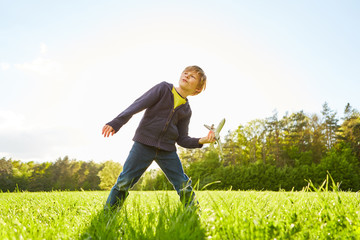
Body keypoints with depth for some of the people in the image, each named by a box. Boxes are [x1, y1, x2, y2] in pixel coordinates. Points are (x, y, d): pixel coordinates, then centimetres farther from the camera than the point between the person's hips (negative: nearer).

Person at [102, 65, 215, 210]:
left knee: (184, 186, 2)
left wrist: (201, 141, -7)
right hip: (144, 144, -3)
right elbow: (139, 104, -8)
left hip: (167, 150, 3)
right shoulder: (163, 88, 2)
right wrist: (116, 123, -17)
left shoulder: (186, 111, 11)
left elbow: (182, 139, 11)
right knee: (124, 181, -2)